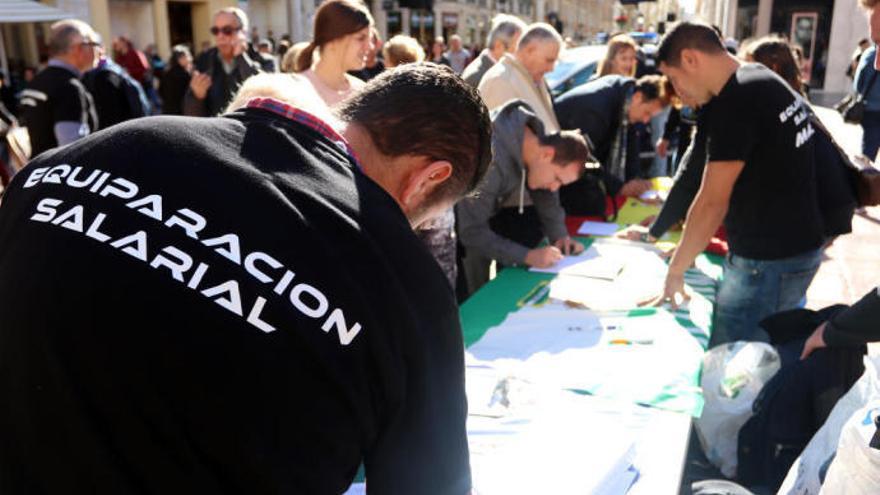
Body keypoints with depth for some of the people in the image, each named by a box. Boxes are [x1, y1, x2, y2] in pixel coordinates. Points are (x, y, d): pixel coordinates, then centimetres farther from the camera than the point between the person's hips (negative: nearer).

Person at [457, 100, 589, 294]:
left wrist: (560, 235, -12)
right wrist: (527, 255, -36)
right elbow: (472, 233, -34)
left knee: (536, 221, -4)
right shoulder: (491, 161, -35)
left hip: (483, 210, 8)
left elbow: (547, 197, 2)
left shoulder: (535, 137, -12)